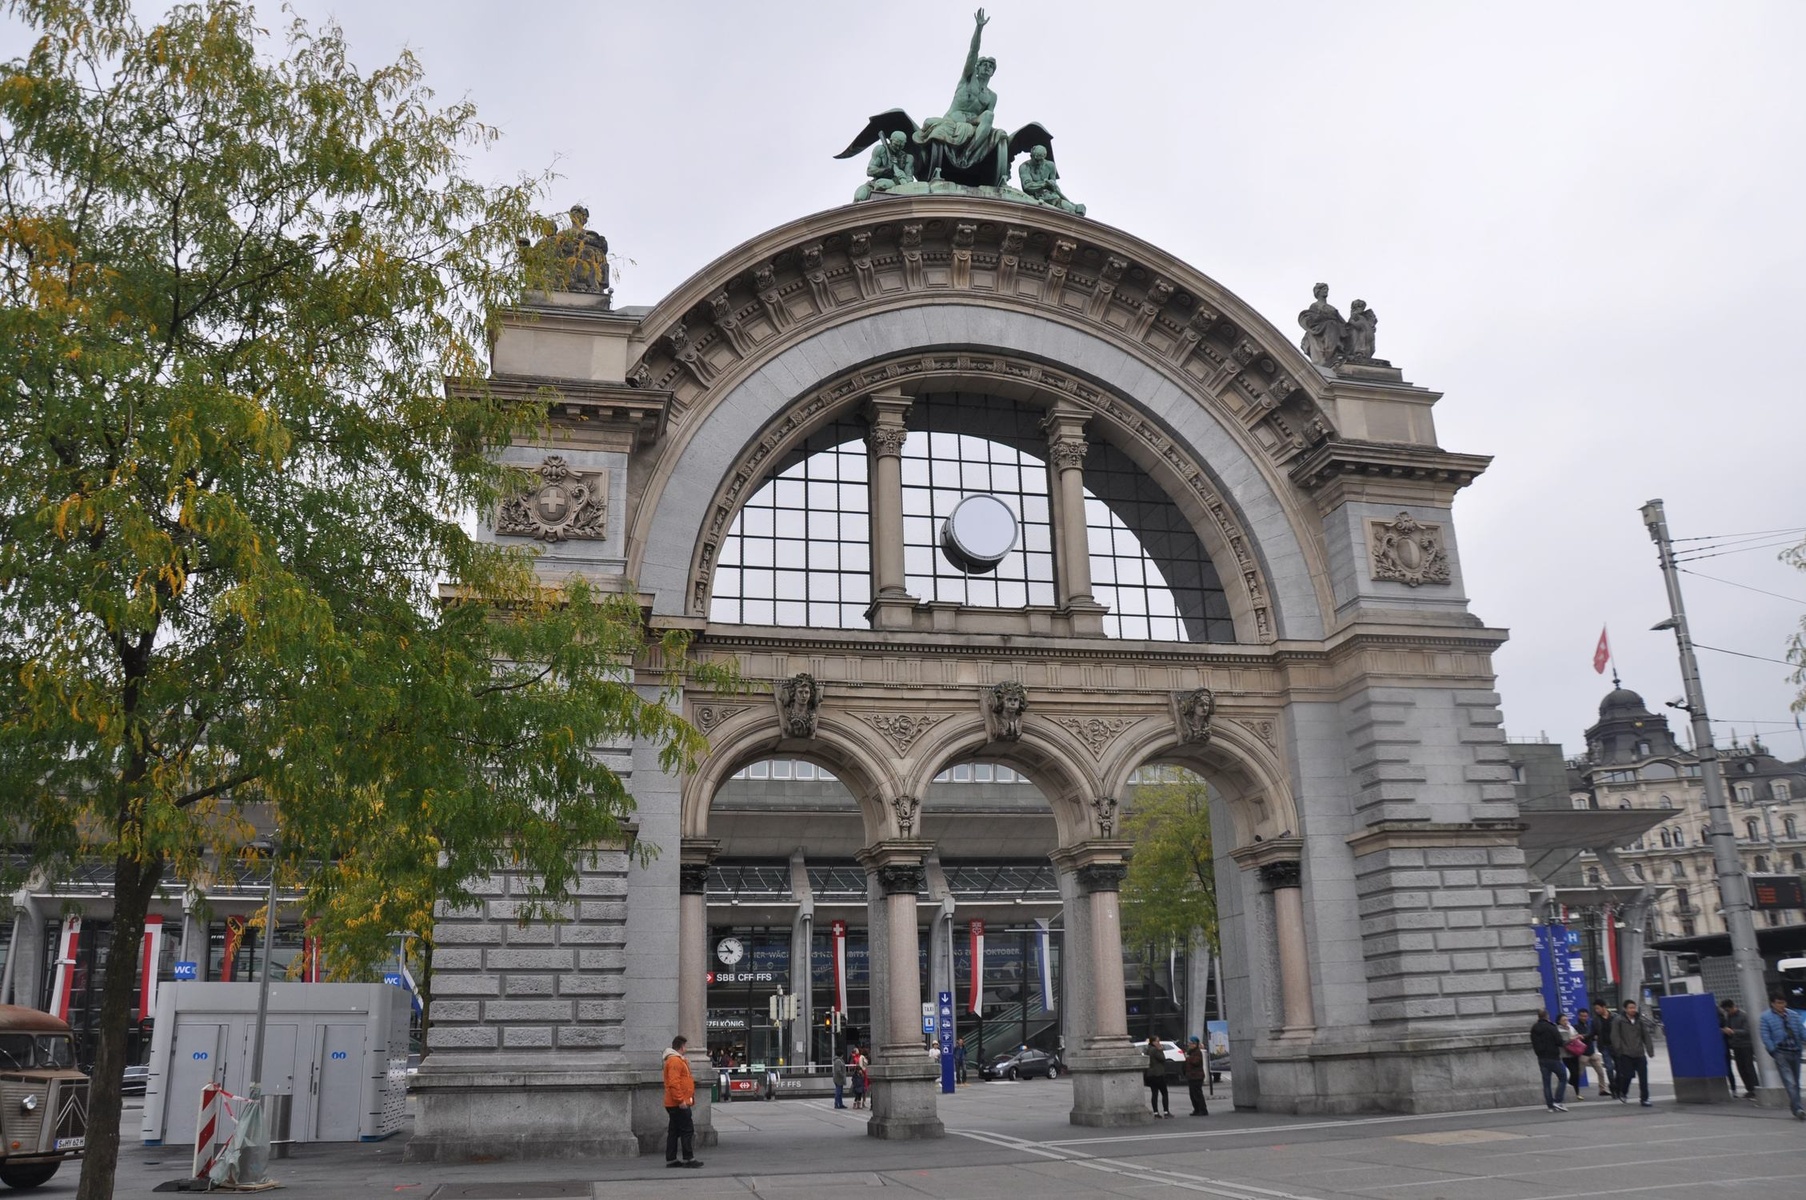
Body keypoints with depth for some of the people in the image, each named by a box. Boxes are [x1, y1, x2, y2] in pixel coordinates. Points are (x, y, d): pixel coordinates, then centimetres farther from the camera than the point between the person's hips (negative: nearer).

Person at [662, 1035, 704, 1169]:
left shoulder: (677, 1060, 19)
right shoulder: (675, 1061, -15)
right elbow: (673, 1083, -23)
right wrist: (681, 1100, -24)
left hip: (675, 1104, 11)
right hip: (679, 1104, -11)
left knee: (674, 1131, 11)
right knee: (687, 1130, -7)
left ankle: (671, 1159, 14)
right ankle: (689, 1159, -6)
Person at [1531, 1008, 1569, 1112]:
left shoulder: (1534, 1029, 6)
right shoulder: (1551, 1027, -15)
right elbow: (1559, 1042, -15)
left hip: (1541, 1058, 6)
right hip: (1553, 1057, -6)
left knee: (1546, 1082, 7)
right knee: (1563, 1078, 6)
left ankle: (1550, 1105, 6)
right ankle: (1557, 1101, -4)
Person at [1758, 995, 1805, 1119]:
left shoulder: (1793, 1015, 11)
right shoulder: (1766, 1017, -1)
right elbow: (1766, 1037, -3)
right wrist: (1773, 1052, -11)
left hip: (1795, 1051, 5)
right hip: (1780, 1053, -5)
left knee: (1796, 1082, 11)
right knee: (1790, 1082, -13)